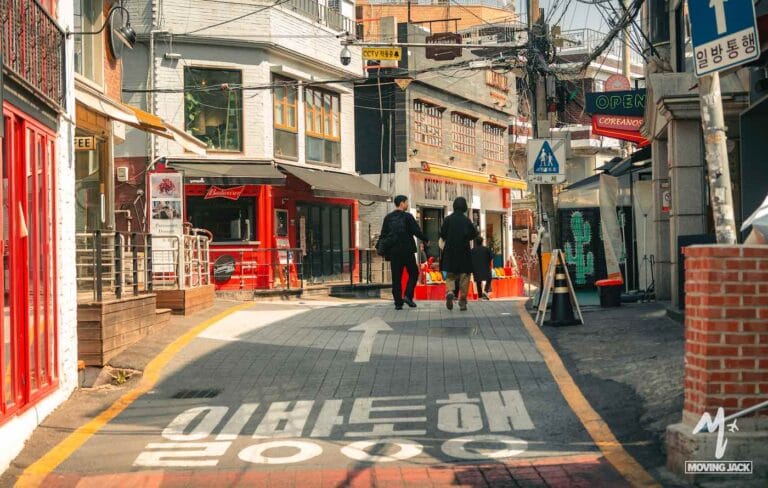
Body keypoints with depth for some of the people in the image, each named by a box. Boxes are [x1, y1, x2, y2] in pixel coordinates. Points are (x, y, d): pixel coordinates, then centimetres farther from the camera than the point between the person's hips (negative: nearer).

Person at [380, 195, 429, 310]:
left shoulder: (388, 218, 6)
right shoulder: (407, 217, -7)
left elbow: (383, 235, 6)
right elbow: (417, 231, -9)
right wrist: (426, 240, 7)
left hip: (393, 252, 4)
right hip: (407, 251, -4)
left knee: (396, 278, 6)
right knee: (413, 274, 10)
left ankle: (398, 302, 4)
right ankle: (408, 296, -6)